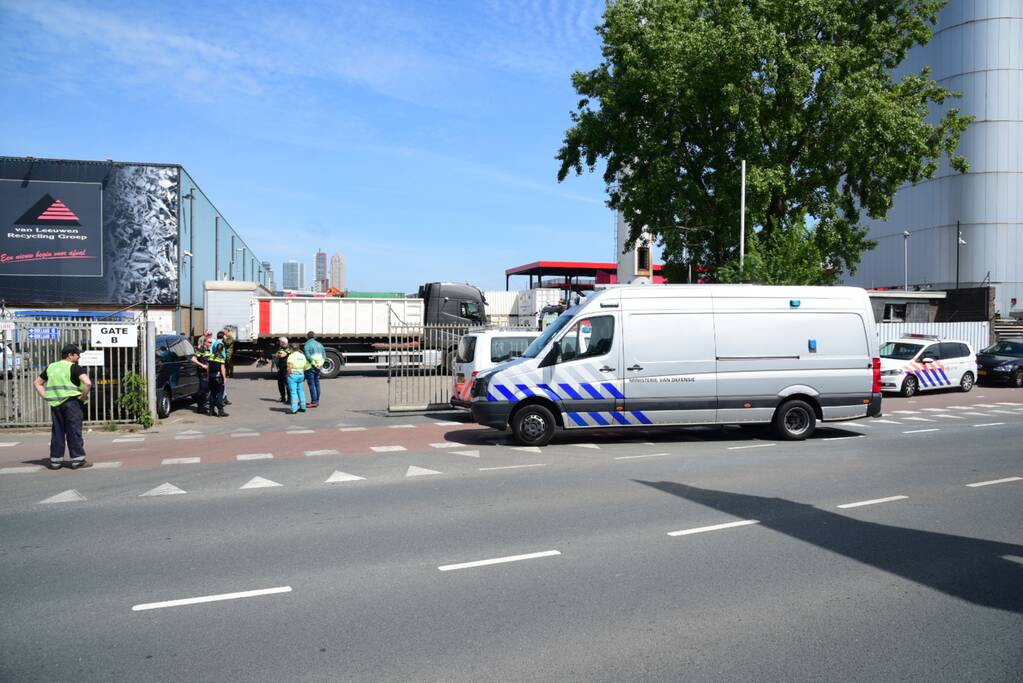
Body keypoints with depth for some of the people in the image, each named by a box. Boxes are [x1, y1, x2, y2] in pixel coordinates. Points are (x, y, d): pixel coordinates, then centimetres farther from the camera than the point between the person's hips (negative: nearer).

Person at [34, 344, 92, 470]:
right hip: (72, 403, -6)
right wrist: (84, 396, -8)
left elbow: (38, 383, 22)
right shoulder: (74, 367, -7)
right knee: (74, 431, -2)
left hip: (55, 404, 6)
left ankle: (55, 460, 14)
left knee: (57, 432, 11)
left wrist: (46, 397, 14)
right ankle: (78, 460, 0)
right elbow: (88, 383, -21)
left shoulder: (51, 367, 14)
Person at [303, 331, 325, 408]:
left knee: (312, 385, -4)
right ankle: (317, 400, 20)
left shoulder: (307, 345, -10)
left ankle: (314, 402, -6)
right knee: (317, 384, 14)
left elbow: (308, 357, -19)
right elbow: (324, 355, 10)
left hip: (310, 367, -7)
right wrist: (321, 363, 7)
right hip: (318, 367, 7)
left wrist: (314, 364, -11)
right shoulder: (319, 344, 11)